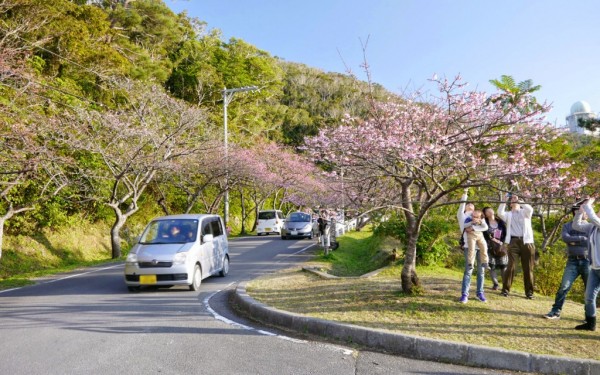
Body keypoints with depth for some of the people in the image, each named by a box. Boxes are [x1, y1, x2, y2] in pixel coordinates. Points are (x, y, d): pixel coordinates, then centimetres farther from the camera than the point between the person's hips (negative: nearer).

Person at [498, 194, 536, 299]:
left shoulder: (525, 212, 15)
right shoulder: (508, 214, 16)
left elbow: (530, 209, -9)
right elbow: (500, 213, -5)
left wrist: (519, 201, -8)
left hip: (526, 242, 1)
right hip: (513, 242, 0)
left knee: (528, 268, 3)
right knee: (510, 266, -8)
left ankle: (529, 292, 11)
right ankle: (505, 289, -3)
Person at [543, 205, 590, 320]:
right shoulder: (567, 226, 8)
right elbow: (566, 238, -11)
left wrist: (575, 241, -8)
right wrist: (582, 238, -13)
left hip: (587, 261, 1)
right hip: (573, 261, -1)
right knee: (564, 287, -7)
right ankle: (555, 312, 0)